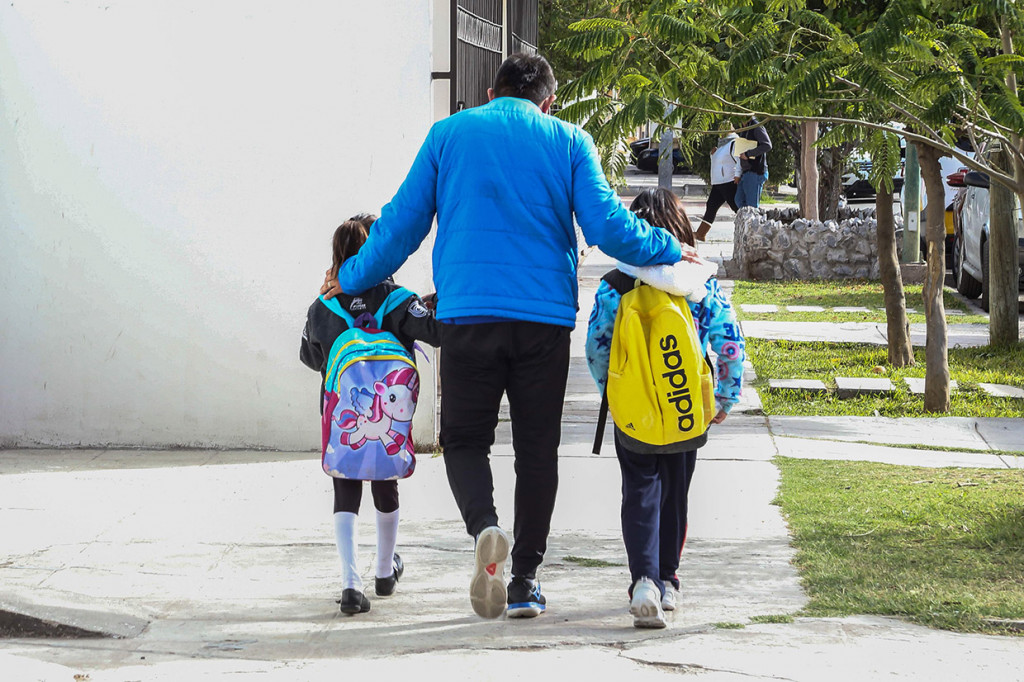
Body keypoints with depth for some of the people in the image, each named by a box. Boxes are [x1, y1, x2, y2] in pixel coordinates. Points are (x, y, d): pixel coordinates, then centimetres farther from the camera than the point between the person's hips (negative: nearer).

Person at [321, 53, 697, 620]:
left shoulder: (449, 134, 8)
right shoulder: (568, 141, 7)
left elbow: (401, 223, 10)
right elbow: (608, 227, 0)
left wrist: (352, 279, 24)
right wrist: (670, 252, 16)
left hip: (467, 313, 0)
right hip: (545, 316, 0)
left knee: (465, 439, 9)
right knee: (537, 449, 10)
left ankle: (484, 527, -20)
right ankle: (525, 582, 10)